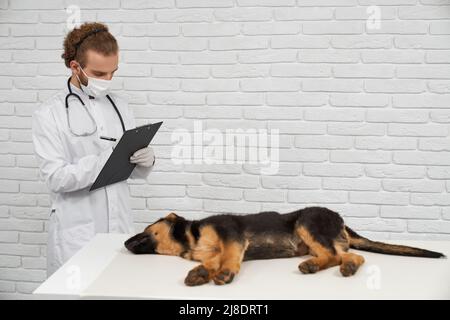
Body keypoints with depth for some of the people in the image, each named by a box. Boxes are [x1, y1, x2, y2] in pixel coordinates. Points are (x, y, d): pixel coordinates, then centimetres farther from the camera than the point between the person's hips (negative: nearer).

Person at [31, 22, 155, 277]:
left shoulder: (120, 106, 7)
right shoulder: (49, 114, -5)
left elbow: (136, 171, 9)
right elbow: (56, 177, -13)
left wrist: (146, 160, -13)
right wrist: (109, 158, -24)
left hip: (121, 227, 4)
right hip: (76, 235, -3)